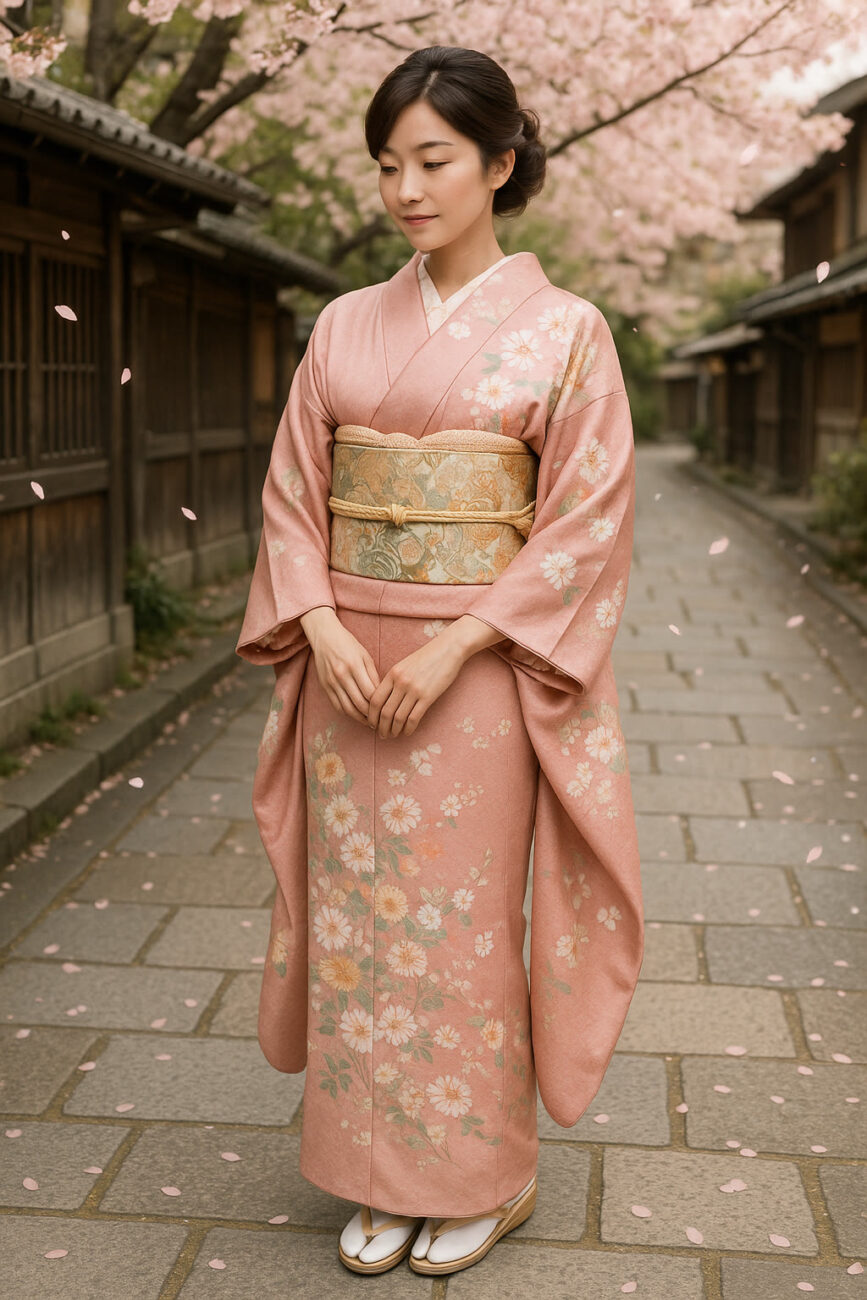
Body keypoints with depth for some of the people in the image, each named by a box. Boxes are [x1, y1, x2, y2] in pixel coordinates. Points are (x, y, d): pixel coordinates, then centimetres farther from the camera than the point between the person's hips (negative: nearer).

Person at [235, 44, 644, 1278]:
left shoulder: (563, 329, -4)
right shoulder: (346, 325, 8)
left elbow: (588, 522, -9)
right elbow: (293, 493, 7)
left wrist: (454, 648, -16)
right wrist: (323, 630, -9)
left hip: (477, 667, -4)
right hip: (350, 661, 4)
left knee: (463, 922, 4)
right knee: (358, 913, 9)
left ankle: (480, 1175, 25)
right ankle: (387, 1175, 26)